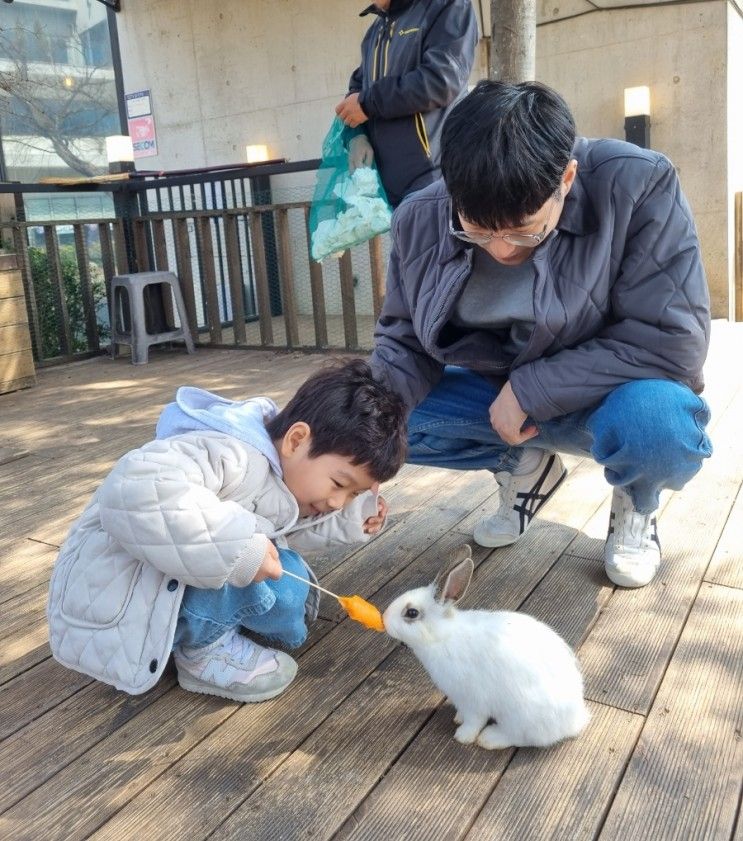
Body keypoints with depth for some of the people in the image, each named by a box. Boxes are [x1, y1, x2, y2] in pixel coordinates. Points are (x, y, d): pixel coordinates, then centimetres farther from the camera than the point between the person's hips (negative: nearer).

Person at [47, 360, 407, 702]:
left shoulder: (282, 466, 0)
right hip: (110, 597, -9)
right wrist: (240, 549, -46)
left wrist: (353, 517, 3)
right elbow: (136, 488, -49)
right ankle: (201, 648, -7)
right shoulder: (230, 455, -33)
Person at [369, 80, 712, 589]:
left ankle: (634, 508, 2)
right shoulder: (420, 221, -13)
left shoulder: (638, 186, -25)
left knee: (654, 423, -38)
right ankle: (524, 464, 10)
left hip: (607, 398, -3)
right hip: (496, 397, 4)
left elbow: (674, 340, -26)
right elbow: (404, 342, -4)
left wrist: (530, 391, -27)